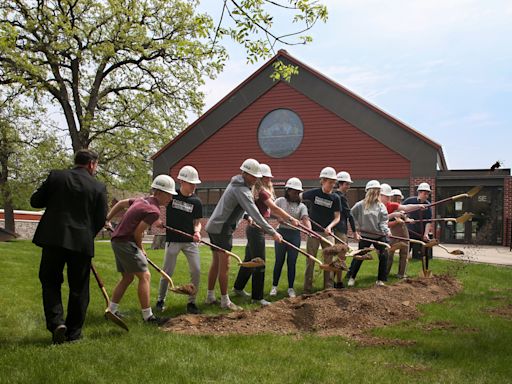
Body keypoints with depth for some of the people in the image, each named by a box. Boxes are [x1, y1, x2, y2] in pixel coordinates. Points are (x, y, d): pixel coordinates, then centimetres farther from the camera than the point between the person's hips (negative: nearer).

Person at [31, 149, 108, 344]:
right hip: (82, 242, -1)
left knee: (50, 282, 14)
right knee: (78, 289, 11)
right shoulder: (99, 187, -1)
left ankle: (56, 322, -3)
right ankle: (73, 332, 17)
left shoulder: (56, 176, 2)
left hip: (53, 238, 1)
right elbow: (100, 220, 0)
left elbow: (35, 201, 6)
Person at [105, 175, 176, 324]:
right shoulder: (153, 210, -17)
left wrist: (107, 220, 26)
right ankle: (147, 316, -3)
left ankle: (112, 310, 24)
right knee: (145, 276, -6)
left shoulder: (143, 200, 11)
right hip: (126, 242, -10)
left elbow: (121, 203, 22)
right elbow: (137, 232, -17)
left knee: (127, 277, 19)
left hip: (117, 240, 10)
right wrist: (141, 249, 0)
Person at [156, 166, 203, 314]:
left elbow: (197, 222, 4)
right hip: (173, 240, -2)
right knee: (167, 272, 3)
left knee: (196, 270, -4)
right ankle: (160, 300, 23)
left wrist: (197, 231, -18)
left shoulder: (196, 201, 0)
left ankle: (191, 302, 11)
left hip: (190, 241, 2)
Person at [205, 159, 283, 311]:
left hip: (214, 226, 10)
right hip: (222, 229, -10)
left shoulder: (236, 183, 12)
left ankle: (210, 297, 21)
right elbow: (255, 214, -26)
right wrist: (273, 232, -27)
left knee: (216, 263, 14)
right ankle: (225, 301, 2)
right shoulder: (242, 190, -19)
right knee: (225, 266, -4)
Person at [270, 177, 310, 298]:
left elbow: (305, 219, -13)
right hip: (281, 233, -1)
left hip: (295, 235, 1)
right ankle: (274, 286, 19)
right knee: (279, 261, 5)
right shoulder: (280, 201, 0)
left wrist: (309, 230, -32)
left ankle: (291, 288, 18)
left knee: (292, 262, 7)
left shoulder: (301, 206, 2)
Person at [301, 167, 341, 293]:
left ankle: (328, 287, 15)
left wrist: (330, 226, -17)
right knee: (310, 261, 2)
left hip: (328, 232, 2)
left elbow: (337, 217, 0)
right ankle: (307, 289, 10)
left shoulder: (335, 198, -2)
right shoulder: (314, 193, -6)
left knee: (329, 260, 4)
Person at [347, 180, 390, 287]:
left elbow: (383, 221, -5)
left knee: (383, 257, 0)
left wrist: (386, 230, -20)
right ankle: (351, 277, 22)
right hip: (365, 235, -2)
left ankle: (381, 280, 16)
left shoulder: (381, 206, -2)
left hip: (379, 235, 2)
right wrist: (356, 227, 2)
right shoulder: (360, 205, -7)